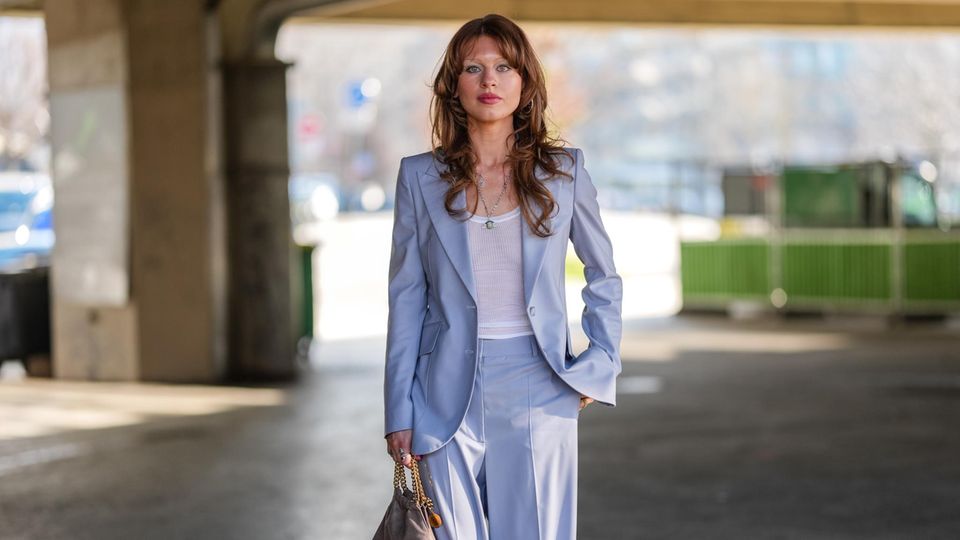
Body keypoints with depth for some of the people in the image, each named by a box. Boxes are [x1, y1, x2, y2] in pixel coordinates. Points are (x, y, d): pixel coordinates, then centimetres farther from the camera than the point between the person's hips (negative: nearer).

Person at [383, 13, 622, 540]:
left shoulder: (563, 170, 3)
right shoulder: (421, 177, 3)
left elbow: (604, 277, 15)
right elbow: (405, 299, 4)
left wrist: (601, 365, 5)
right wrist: (398, 412, 1)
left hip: (536, 389, 0)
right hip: (450, 393, 0)